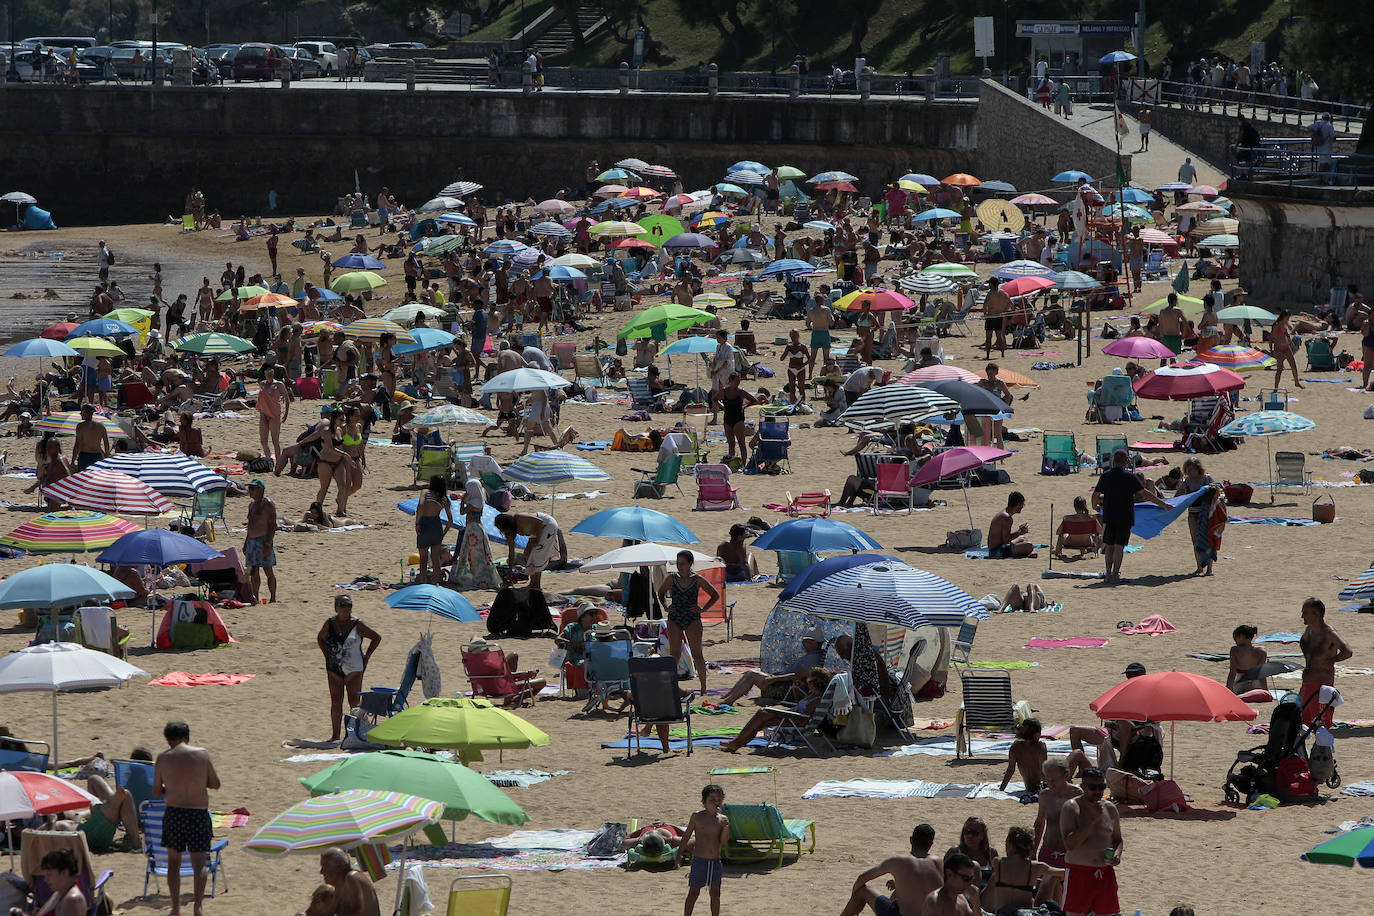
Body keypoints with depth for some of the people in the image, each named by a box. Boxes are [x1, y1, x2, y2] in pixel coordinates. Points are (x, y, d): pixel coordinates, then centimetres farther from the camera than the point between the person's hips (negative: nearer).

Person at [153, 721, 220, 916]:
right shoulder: (202, 754, -3)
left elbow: (156, 792, 3)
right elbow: (215, 784, 5)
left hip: (173, 813, 1)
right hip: (199, 813, 0)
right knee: (199, 863, 4)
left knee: (174, 861, 15)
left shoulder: (163, 758, -2)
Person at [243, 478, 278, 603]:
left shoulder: (268, 504, -10)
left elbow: (273, 526, -14)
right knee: (253, 571, 7)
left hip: (263, 540, -8)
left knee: (268, 570, -5)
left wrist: (268, 544, -20)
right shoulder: (252, 505, 17)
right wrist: (246, 543, 20)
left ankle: (273, 598, -2)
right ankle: (255, 597, 12)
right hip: (251, 540, 8)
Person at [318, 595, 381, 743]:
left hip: (353, 669, -3)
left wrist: (366, 657, -1)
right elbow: (320, 638, 22)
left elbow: (376, 638, 3)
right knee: (335, 702, 7)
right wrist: (327, 655, 11)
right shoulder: (330, 624, 2)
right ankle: (335, 735, 13)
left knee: (354, 703, -3)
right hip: (334, 669, 3)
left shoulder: (357, 625, -6)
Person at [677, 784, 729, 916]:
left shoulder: (723, 819, 1)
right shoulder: (697, 817, -6)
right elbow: (687, 835, 1)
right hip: (699, 860, -3)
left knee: (715, 893, 9)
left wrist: (726, 828, -22)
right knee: (693, 892, 2)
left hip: (715, 861, 3)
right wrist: (679, 854, -1)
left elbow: (723, 841, -4)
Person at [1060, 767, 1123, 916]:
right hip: (1078, 873, -4)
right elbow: (1070, 844, -18)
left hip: (1105, 874, 4)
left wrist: (1117, 853, -2)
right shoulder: (1071, 808, -7)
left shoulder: (1110, 809, 8)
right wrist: (1093, 819, -21)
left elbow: (1118, 840, 22)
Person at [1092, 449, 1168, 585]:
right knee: (1119, 546, -2)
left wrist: (1095, 506, 30)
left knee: (1109, 546, 11)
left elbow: (1095, 495, 8)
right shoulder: (1130, 476, -9)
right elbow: (1144, 494, -11)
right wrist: (1162, 504, -4)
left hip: (1108, 516, 3)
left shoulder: (1105, 476, 2)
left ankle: (1108, 575, 14)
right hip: (1125, 517, -3)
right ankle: (1115, 575, -5)